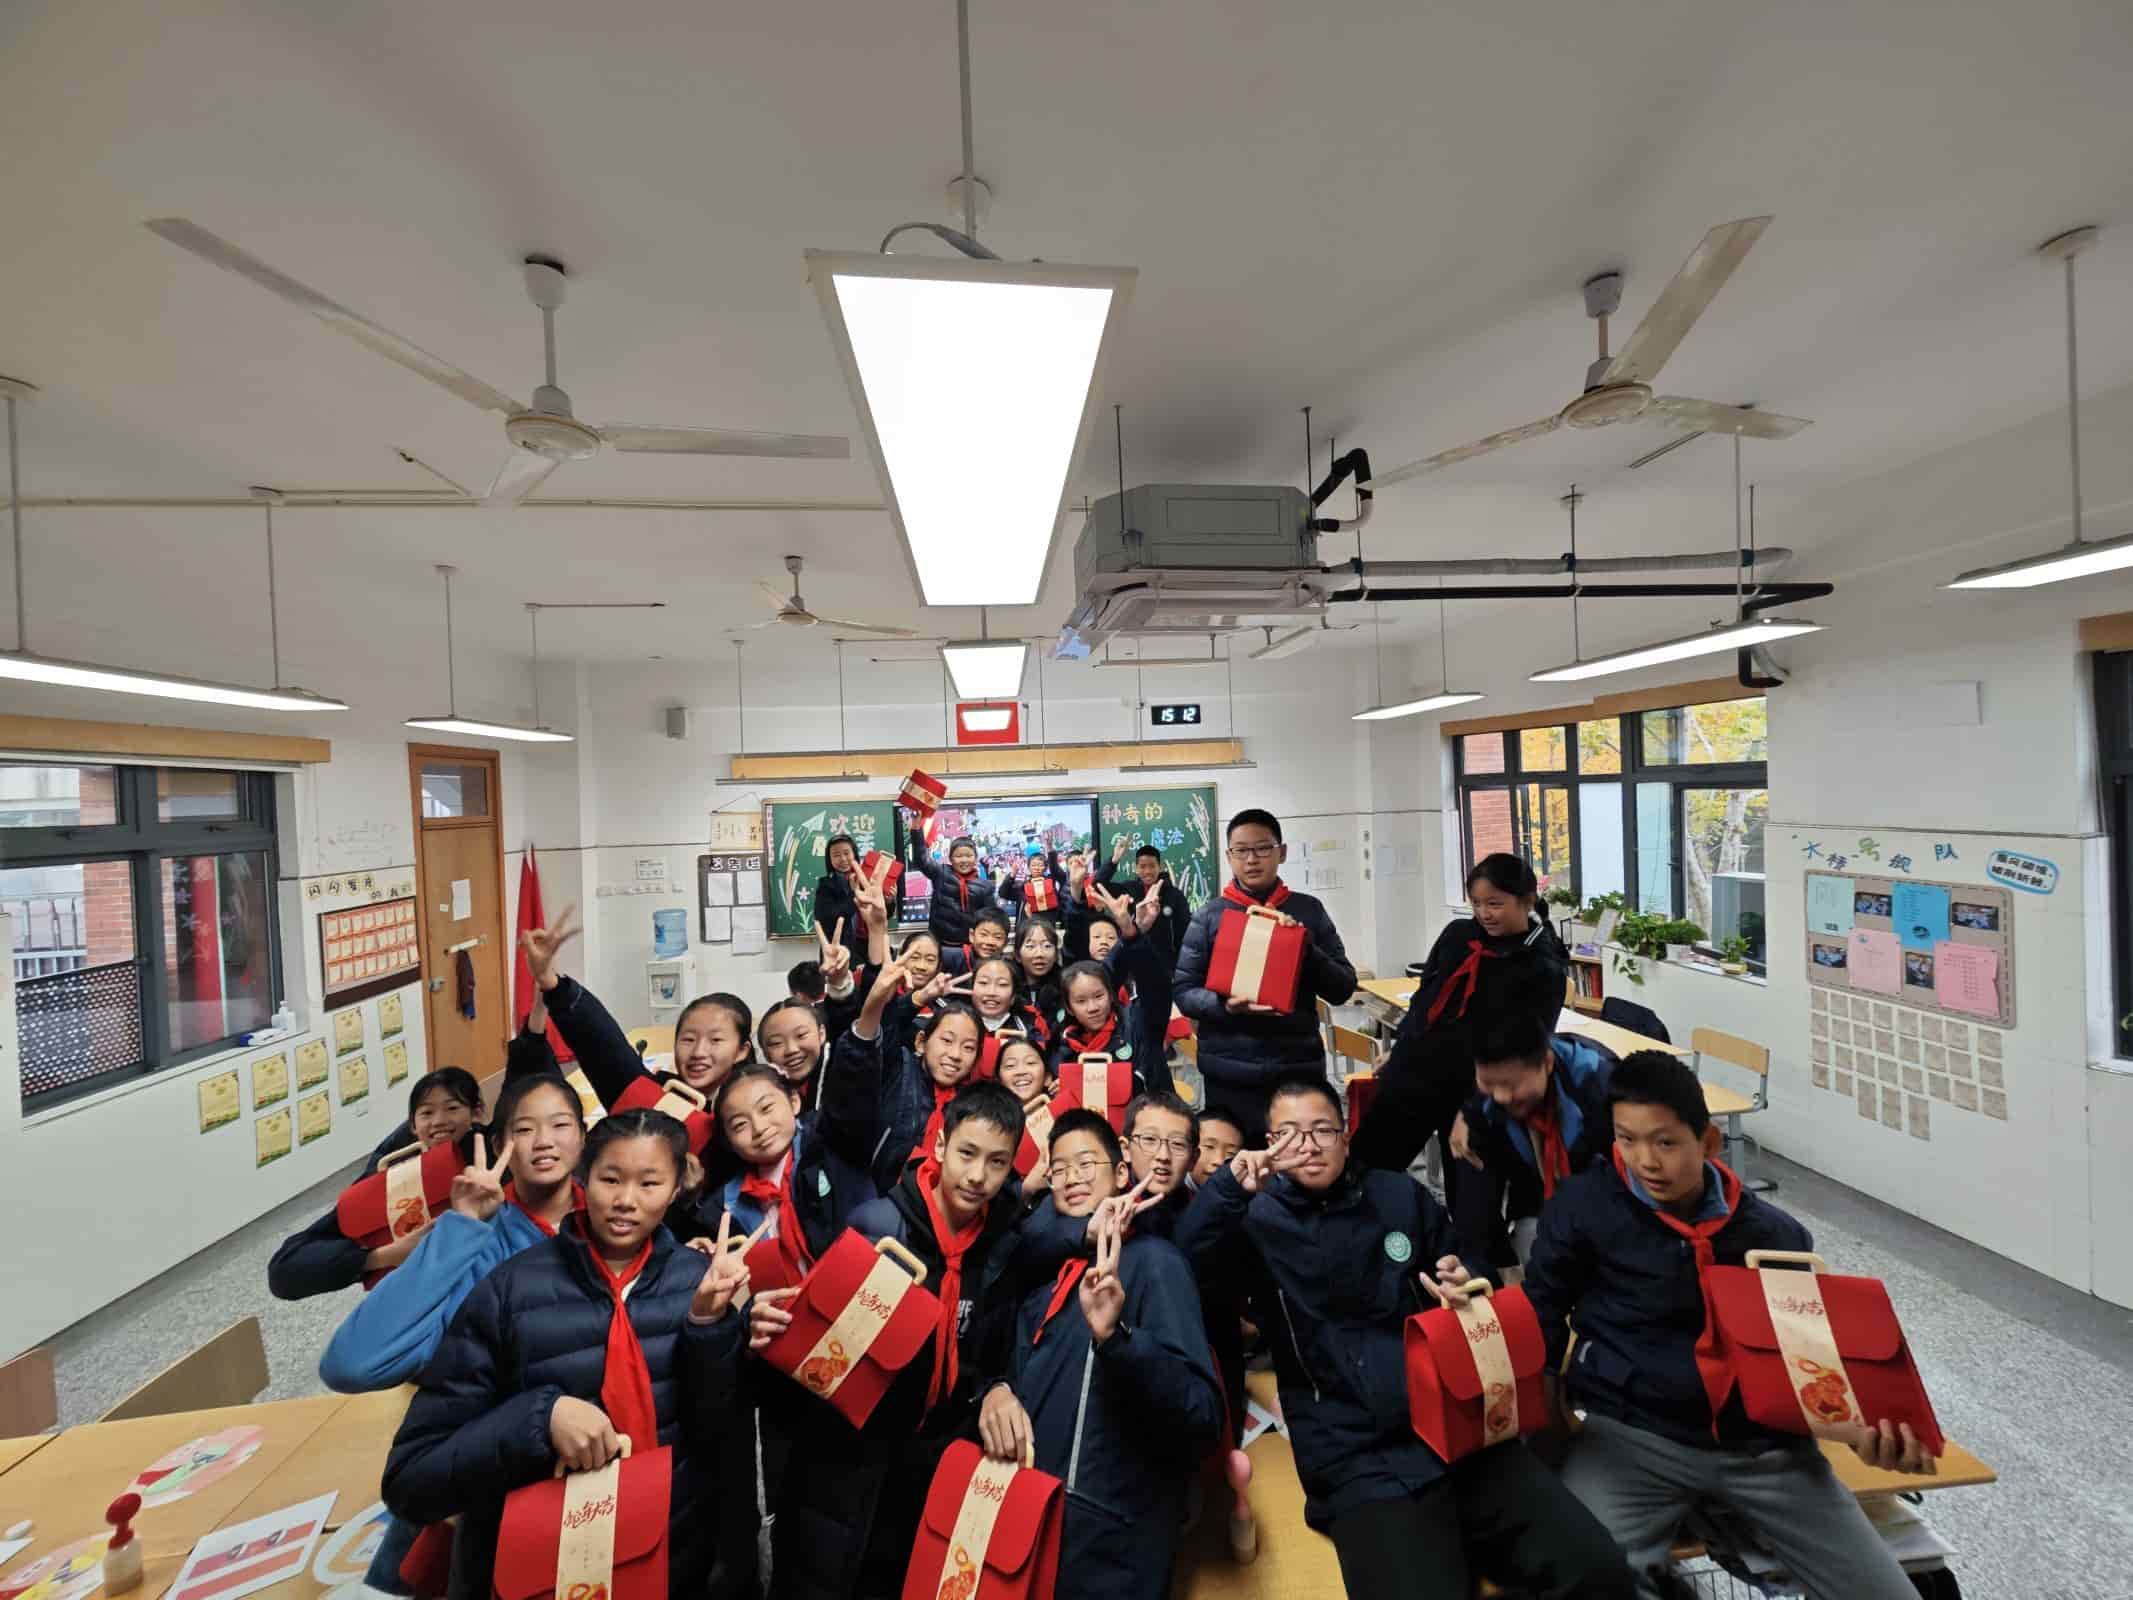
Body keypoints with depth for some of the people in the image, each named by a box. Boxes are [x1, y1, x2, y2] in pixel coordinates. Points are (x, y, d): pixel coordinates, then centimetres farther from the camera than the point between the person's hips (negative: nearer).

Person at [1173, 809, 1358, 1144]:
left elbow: (1343, 988, 3)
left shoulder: (1309, 910, 4)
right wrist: (1225, 1005, -18)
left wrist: (1305, 946, -12)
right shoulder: (1209, 916, 0)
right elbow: (1184, 991, 0)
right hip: (1230, 1074, -1)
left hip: (1299, 1067, 1)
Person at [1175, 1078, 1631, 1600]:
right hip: (1362, 1461, -3)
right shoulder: (1258, 1219, -1)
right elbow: (1183, 1259, -18)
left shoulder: (1401, 1195, 9)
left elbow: (1462, 1276, 22)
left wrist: (1467, 1286, -1)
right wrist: (1230, 1184, -33)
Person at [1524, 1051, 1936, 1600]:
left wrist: (1860, 1429, -7)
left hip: (1762, 1443, 4)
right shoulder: (1584, 1206, -7)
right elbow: (1540, 1318, 1)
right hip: (1629, 1434, -3)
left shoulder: (1776, 1234, 3)